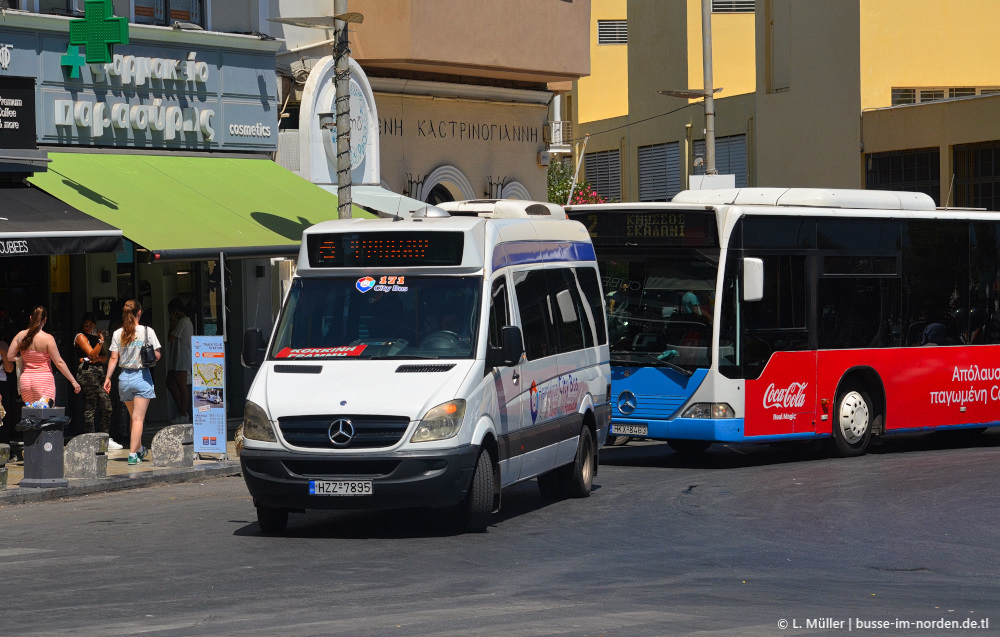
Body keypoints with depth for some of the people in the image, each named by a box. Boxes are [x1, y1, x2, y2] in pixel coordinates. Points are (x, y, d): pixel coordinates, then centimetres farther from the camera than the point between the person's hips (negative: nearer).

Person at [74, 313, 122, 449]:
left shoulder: (95, 337, 22)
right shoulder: (81, 337, -2)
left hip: (99, 373, 8)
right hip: (87, 373, -8)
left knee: (106, 406, 5)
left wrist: (97, 359, -4)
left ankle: (107, 440, 10)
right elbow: (92, 354, -12)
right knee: (90, 408, -7)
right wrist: (101, 341, -19)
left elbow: (105, 356, 15)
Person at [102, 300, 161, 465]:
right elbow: (157, 355, -8)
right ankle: (133, 454, -11)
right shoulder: (147, 332, -8)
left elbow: (114, 358, -2)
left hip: (124, 377, 4)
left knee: (134, 417, 20)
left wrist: (107, 377, 3)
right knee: (138, 418, -4)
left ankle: (139, 449, 33)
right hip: (141, 376, -4)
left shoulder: (118, 333, 0)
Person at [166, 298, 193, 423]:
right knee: (170, 383, 12)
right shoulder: (187, 321, 18)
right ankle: (182, 410, 14)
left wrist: (172, 323, -7)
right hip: (177, 360, 11)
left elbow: (171, 338, -14)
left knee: (182, 386, -7)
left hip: (182, 358, -11)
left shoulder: (182, 322, -14)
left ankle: (183, 415, -4)